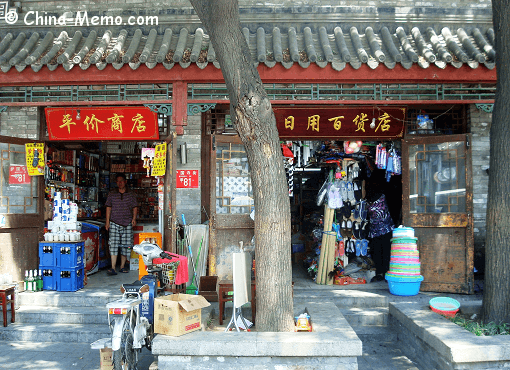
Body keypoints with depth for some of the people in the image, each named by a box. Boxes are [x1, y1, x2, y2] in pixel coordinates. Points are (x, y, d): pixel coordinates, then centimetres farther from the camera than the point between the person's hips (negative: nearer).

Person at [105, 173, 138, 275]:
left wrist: (134, 218, -3)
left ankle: (122, 266, 15)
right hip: (114, 223, -1)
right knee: (114, 244, -10)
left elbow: (135, 207, 11)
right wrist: (107, 222, 4)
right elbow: (108, 208, 10)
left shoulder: (131, 195, 9)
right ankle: (113, 268, -13)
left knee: (126, 245, 2)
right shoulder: (112, 194, 9)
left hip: (127, 224, 1)